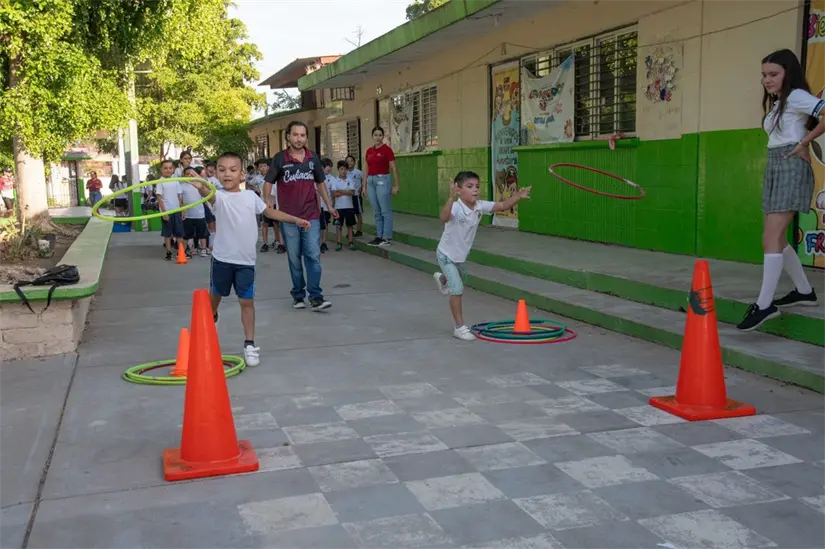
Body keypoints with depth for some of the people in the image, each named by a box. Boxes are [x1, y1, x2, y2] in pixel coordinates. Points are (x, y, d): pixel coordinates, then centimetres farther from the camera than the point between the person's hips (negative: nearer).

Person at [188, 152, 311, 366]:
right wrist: (201, 187, -60)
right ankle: (211, 318, 50)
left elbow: (269, 211, 17)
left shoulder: (251, 196, 2)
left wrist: (295, 220, 19)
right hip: (222, 258, -1)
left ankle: (249, 344, 10)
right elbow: (209, 196, -35)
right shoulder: (220, 196, -11)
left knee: (247, 301, 1)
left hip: (246, 260, 2)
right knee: (215, 294, 18)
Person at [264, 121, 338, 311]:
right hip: (288, 218, -1)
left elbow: (320, 183, 16)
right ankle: (298, 296, 18)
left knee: (313, 257, -3)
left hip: (311, 217, 2)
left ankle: (316, 297, -1)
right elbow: (268, 182, -2)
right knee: (294, 259, 7)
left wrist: (329, 206, 16)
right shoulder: (280, 159, -4)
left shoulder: (313, 158, 4)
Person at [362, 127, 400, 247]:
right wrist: (364, 186, 15)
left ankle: (387, 238, 2)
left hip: (382, 180, -7)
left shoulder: (387, 150, -8)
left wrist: (396, 185, -11)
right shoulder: (369, 151, 11)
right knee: (377, 212, 10)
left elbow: (394, 169, -7)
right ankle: (379, 236, 16)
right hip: (371, 181, 7)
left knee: (385, 211, -3)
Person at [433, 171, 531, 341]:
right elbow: (444, 218, -56)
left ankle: (441, 279, 71)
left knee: (460, 277, 36)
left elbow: (502, 206, -10)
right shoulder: (455, 208, -35)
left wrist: (518, 196, -26)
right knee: (457, 289, -15)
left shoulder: (480, 206, -14)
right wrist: (451, 197, -72)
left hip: (461, 255, 8)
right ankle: (460, 327, -2)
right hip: (446, 255, -8)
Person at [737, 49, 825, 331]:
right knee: (775, 239, 11)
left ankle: (764, 304, -17)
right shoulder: (775, 104, 20)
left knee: (771, 237, -16)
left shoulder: (796, 97, -8)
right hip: (774, 169, 10)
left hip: (791, 169, -10)